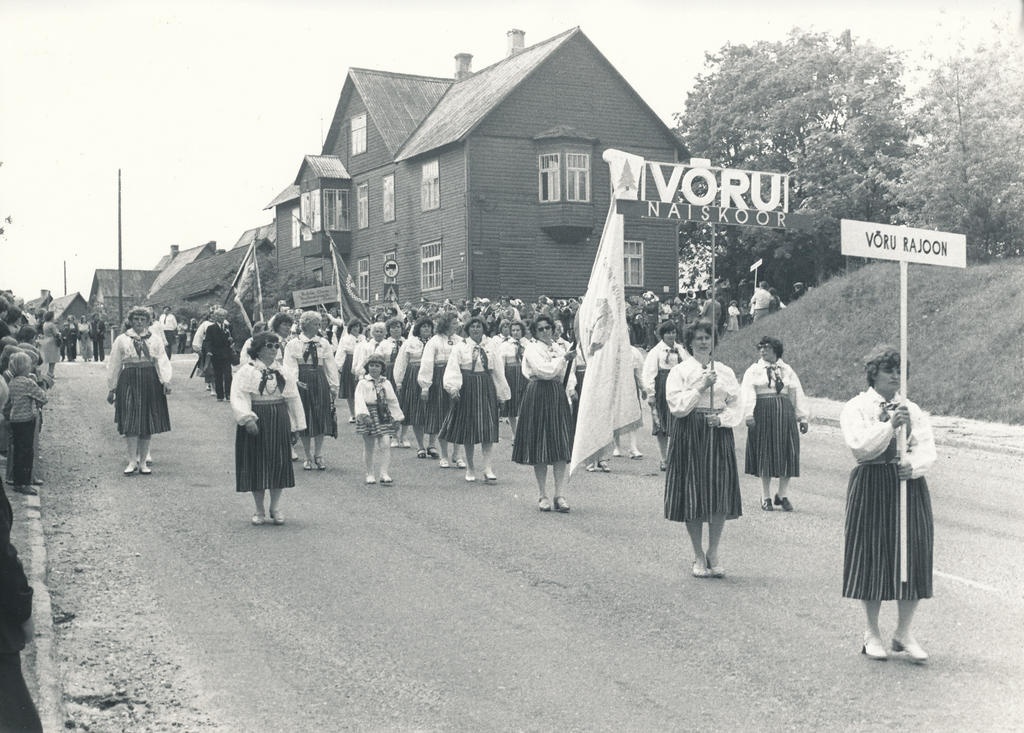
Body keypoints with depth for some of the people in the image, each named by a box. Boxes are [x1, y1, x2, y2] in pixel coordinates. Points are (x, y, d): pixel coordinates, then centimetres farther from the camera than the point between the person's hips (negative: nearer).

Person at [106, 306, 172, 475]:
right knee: (131, 424, -7)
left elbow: (162, 360, 1)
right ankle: (132, 462, -2)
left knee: (148, 424, 3)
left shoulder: (155, 339, 9)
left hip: (151, 383, 1)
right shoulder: (121, 340, 8)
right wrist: (112, 389, 9)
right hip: (129, 382, -1)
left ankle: (142, 462, 12)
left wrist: (166, 381, -13)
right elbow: (114, 365, 11)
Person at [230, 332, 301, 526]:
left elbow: (293, 397, 14)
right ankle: (259, 510, 14)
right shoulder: (246, 370, -4)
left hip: (279, 423, 4)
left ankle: (275, 508, 18)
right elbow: (238, 398, -13)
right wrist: (247, 419, -25)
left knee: (279, 463, 5)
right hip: (256, 422, -4)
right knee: (257, 465, 2)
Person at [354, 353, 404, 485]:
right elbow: (359, 399, -11)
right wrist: (363, 413, -26)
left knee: (386, 445, -8)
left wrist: (397, 417, 15)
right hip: (369, 414, -2)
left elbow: (393, 400, 17)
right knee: (369, 447, 5)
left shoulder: (386, 383, 12)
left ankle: (385, 474, -9)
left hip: (384, 415, 2)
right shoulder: (363, 383, 1)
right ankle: (370, 474, 16)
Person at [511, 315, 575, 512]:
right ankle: (543, 496, 6)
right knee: (540, 447, -2)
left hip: (558, 396, 5)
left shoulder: (559, 348, 15)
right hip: (538, 397, -5)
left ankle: (559, 495, 1)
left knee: (561, 448, -1)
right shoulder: (532, 349, -2)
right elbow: (545, 370, -17)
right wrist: (563, 358, -7)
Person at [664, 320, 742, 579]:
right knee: (693, 496, 0)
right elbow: (677, 407, -10)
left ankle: (713, 553, 17)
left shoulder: (725, 372, 10)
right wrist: (701, 387, -14)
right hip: (689, 437, -2)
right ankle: (699, 556, 14)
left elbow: (737, 408, 8)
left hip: (719, 435, 3)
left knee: (721, 497, 1)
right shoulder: (680, 371, 1)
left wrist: (722, 418, -11)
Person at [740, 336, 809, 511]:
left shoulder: (787, 370, 13)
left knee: (788, 454, 0)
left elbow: (797, 394, 12)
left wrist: (802, 417, 6)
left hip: (784, 413, 2)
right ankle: (765, 497, 12)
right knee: (764, 454, 2)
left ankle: (782, 495, 15)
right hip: (763, 413, -2)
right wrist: (748, 415, -19)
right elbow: (747, 393, -6)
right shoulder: (753, 370, 5)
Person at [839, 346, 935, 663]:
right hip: (871, 486, -3)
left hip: (910, 486, 4)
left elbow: (928, 449, 2)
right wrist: (890, 425, -24)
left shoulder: (913, 410, 12)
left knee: (913, 556, 3)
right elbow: (859, 446, -14)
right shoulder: (855, 408, 1)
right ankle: (872, 633, 16)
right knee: (872, 556, 1)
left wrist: (913, 465, -18)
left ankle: (904, 631, 19)